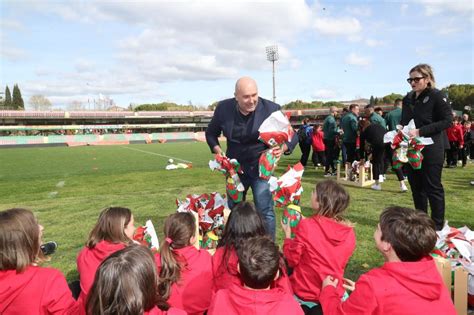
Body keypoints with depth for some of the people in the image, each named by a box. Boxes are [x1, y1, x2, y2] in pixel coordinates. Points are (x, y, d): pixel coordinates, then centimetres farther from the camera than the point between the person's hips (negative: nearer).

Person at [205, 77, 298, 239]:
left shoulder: (271, 109, -16)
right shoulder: (223, 108, -8)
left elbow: (292, 135, -6)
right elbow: (211, 133, 9)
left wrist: (283, 147, -28)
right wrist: (218, 152, -8)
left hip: (261, 166, -3)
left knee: (265, 211, -7)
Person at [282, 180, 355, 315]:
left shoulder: (306, 227, -20)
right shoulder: (349, 233, -9)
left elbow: (292, 259, -10)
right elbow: (340, 263, 7)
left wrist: (287, 234, 3)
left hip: (304, 296, -5)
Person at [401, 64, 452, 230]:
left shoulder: (437, 96, -8)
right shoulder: (408, 99, 11)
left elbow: (447, 121, -14)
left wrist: (420, 131, -21)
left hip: (431, 149, -6)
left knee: (433, 187, 0)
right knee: (416, 187, 12)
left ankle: (438, 226, 13)